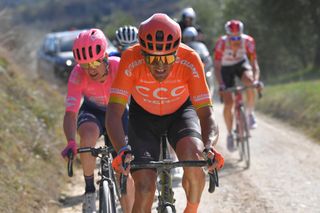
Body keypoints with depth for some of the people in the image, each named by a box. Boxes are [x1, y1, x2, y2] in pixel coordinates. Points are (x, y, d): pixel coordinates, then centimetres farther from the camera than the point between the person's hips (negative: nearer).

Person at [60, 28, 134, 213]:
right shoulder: (78, 74, -30)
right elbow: (71, 113, -36)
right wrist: (71, 142, -54)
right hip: (92, 112, -1)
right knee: (89, 133, -35)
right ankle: (89, 189, -16)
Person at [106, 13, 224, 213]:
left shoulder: (190, 61, -33)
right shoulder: (131, 60, -34)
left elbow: (206, 113, -33)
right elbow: (114, 113, -36)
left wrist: (210, 146, -53)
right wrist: (123, 150, -54)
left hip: (181, 112, 0)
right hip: (143, 115, 0)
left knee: (194, 158, -29)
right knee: (145, 188, -14)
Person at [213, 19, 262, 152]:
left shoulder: (248, 41, -29)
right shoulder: (221, 43, -33)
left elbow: (254, 64, -26)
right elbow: (217, 67, -31)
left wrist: (256, 80, -44)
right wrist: (221, 85, -43)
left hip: (241, 63, 1)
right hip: (226, 68, -1)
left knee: (250, 83, -33)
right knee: (228, 103, -10)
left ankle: (250, 113, -10)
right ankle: (230, 134, 8)